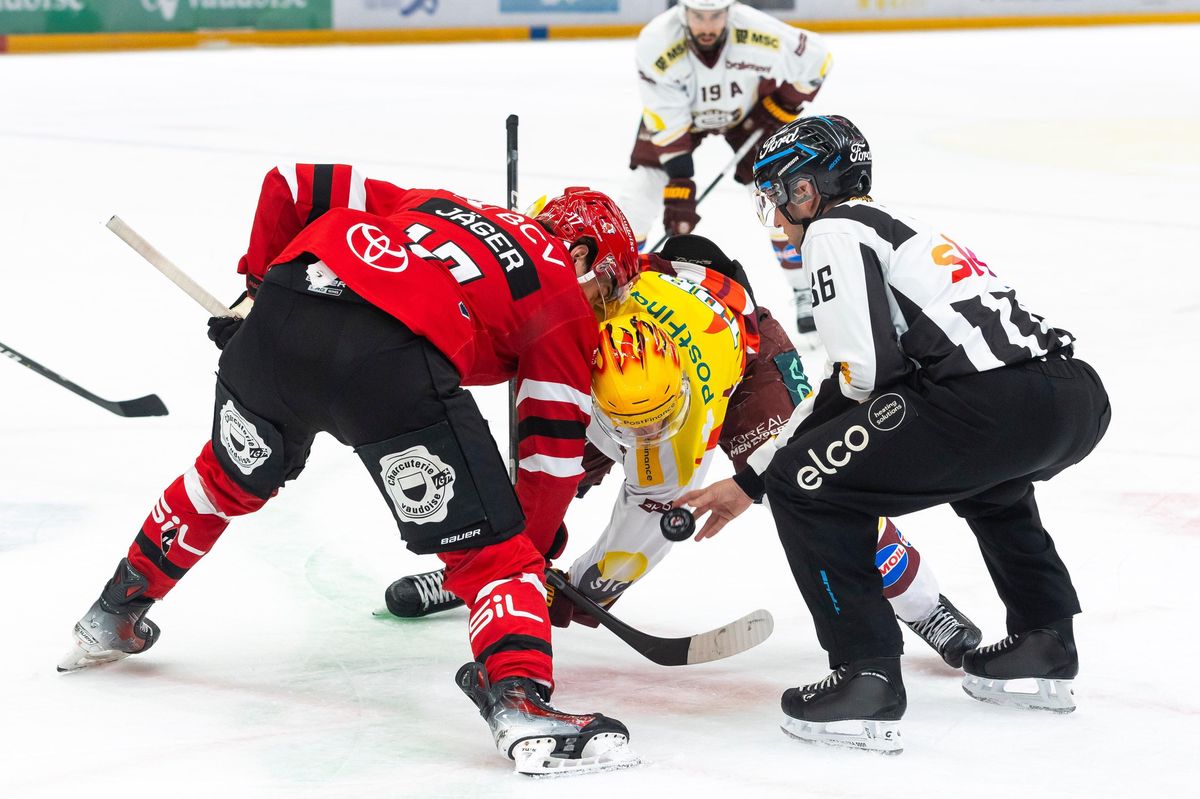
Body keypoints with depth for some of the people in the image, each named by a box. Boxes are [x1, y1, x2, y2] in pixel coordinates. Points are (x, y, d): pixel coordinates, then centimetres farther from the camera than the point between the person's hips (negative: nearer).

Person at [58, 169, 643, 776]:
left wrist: (259, 285, 35)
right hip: (392, 364, -6)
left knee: (232, 478, 33)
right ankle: (520, 700, -17)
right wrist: (534, 546, 25)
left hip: (278, 316, 6)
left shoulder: (429, 204, 35)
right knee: (488, 547, 3)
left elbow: (296, 184, 31)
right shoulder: (560, 294, 20)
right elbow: (554, 445, 14)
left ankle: (113, 618, 47)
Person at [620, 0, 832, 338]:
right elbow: (667, 124, -29)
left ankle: (804, 297, 1)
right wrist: (678, 189, -31)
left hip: (747, 111, 0)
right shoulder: (656, 44, -36)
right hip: (676, 111, 0)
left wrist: (782, 104, -15)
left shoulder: (760, 34, -37)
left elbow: (817, 56, -17)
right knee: (642, 191, -13)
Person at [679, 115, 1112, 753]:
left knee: (806, 485, 2)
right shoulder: (899, 229, 34)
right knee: (985, 473, 42)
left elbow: (867, 369, -7)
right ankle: (1044, 650, 37)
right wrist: (747, 479, 39)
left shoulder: (834, 230, 6)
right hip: (1081, 398, 9)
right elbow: (847, 389, 36)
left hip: (999, 402, -9)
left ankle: (867, 682, -3)